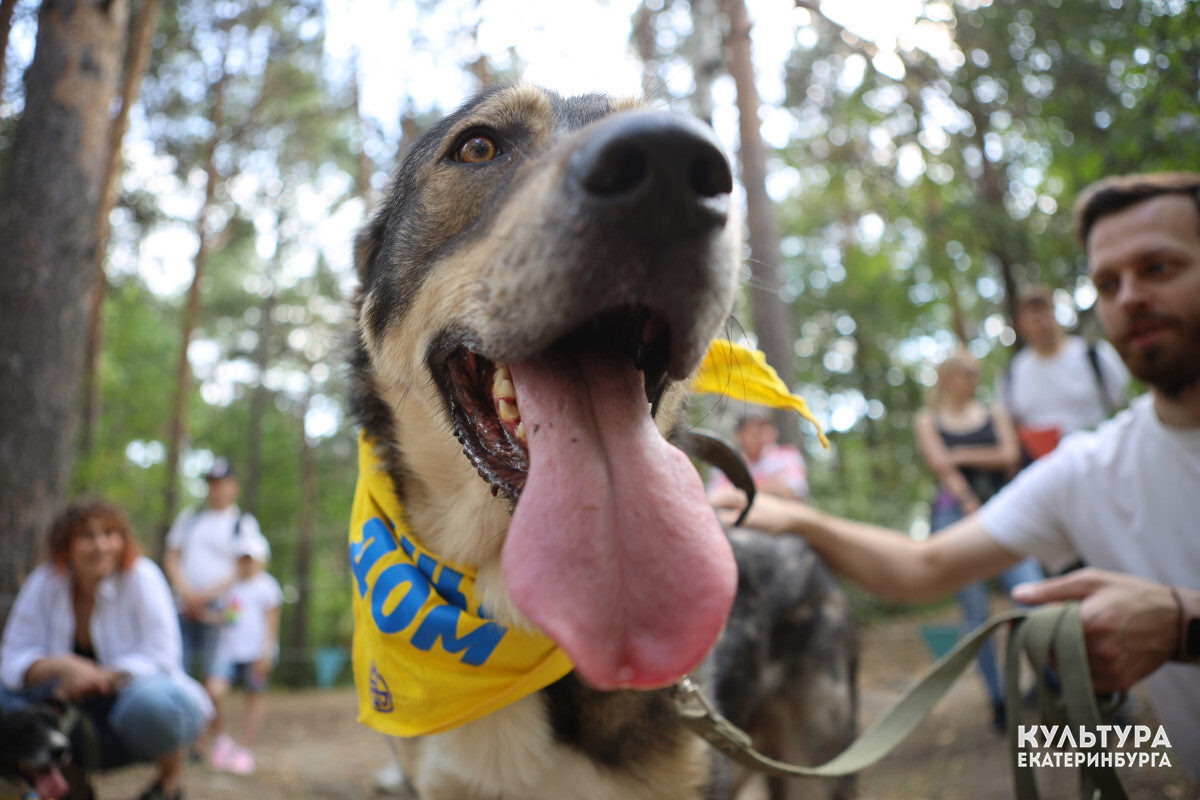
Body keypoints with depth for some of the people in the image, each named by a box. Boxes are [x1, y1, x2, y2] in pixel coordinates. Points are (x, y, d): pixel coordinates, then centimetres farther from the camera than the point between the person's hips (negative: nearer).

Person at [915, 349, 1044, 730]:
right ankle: (998, 699, 7)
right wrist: (970, 505, -12)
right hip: (955, 513, -1)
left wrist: (962, 455, -3)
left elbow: (1010, 456, 3)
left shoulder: (995, 413, 18)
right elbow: (940, 467, -2)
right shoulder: (928, 420, 12)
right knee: (975, 611, -3)